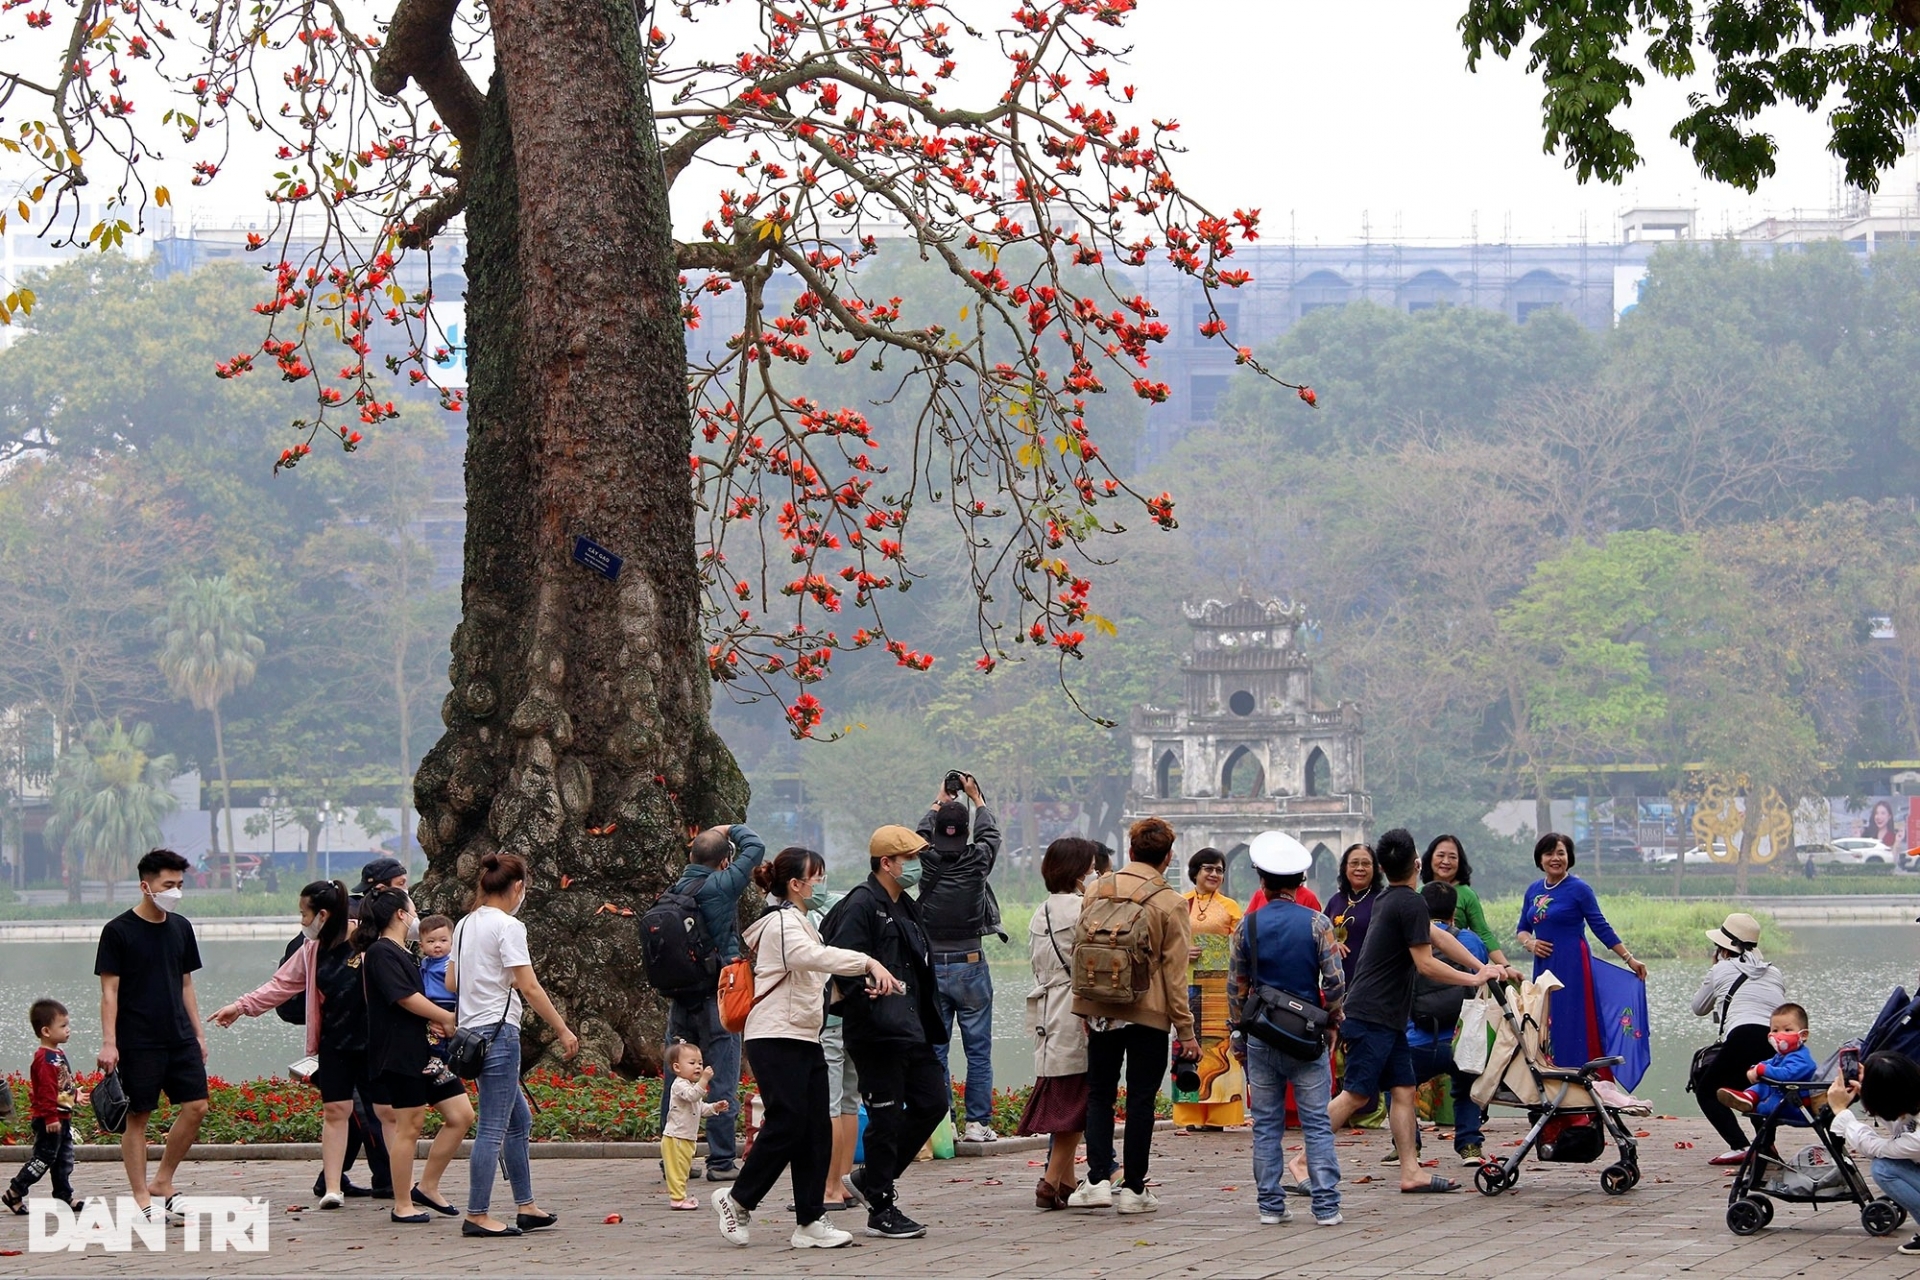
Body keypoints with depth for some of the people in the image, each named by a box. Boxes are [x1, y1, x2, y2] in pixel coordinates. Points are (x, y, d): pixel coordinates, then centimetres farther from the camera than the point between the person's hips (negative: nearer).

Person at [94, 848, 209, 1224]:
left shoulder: (181, 928, 11)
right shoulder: (118, 931, -7)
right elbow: (109, 991, -8)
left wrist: (198, 1033, 15)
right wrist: (109, 1043, -14)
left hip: (179, 1037, 6)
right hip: (138, 1041, -6)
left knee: (196, 1106, -1)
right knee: (137, 1116, -1)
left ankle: (162, 1183, 13)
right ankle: (142, 1199, 4)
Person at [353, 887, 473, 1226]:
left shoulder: (399, 953, 20)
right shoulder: (381, 953, -11)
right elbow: (406, 998, -18)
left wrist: (438, 1022, 1)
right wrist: (448, 1019, -9)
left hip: (425, 1049, 10)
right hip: (401, 1053, -10)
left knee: (461, 1116, 5)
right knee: (409, 1126, -5)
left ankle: (427, 1187, 15)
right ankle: (402, 1205, 5)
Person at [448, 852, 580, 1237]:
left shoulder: (465, 926, 12)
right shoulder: (508, 927, -13)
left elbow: (451, 982, 18)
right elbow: (529, 988, -16)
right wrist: (563, 1030, -10)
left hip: (471, 1031, 9)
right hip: (499, 1030, -9)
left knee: (519, 1120, 18)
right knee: (494, 1128, -6)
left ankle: (526, 1207, 22)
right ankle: (477, 1216, -6)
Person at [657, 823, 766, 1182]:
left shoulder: (675, 891, 5)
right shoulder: (721, 886, -11)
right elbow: (755, 846, -6)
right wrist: (730, 830, 10)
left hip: (680, 999, 6)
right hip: (716, 997, -6)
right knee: (722, 1082, -1)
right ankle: (721, 1161, -2)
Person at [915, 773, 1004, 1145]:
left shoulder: (926, 861, -5)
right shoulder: (977, 860, -7)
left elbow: (921, 835, 19)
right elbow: (990, 834, 15)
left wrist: (939, 803, 34)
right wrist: (977, 798, 30)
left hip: (931, 967, 2)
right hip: (970, 965, -2)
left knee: (934, 1048, 5)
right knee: (978, 1050, 4)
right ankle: (978, 1122, 2)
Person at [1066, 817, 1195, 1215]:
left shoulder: (1098, 889, 3)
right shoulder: (1170, 902, -8)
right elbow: (1174, 970, -7)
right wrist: (1185, 1030, -2)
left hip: (1100, 1010, 3)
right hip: (1148, 1013, -3)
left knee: (1099, 1093, 10)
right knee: (1140, 1099, 4)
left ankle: (1098, 1179, -1)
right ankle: (1133, 1188, 5)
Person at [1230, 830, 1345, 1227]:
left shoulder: (1248, 926, 0)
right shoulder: (1317, 924, -6)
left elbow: (1236, 986, 5)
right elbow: (1336, 982, -8)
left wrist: (1239, 1037, 15)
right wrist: (1331, 1019, 11)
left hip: (1260, 1038, 2)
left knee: (1266, 1126, 8)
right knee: (1317, 1123, 1)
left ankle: (1270, 1205, 8)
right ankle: (1326, 1205, -4)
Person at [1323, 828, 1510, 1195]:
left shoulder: (1388, 900, 16)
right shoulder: (1410, 903, -14)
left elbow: (1439, 937, 19)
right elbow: (1426, 964, -14)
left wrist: (1481, 967, 14)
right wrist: (1474, 979, -4)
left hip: (1386, 1017, 10)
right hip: (1371, 1017, -10)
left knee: (1403, 1090, 7)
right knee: (1356, 1095, -10)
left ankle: (1411, 1172, 4)